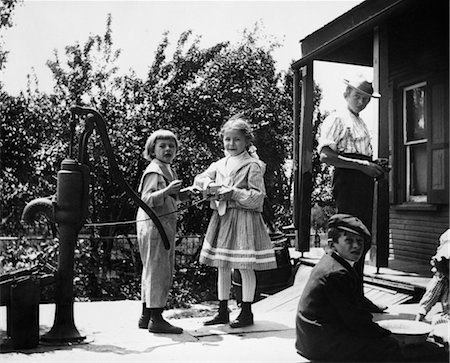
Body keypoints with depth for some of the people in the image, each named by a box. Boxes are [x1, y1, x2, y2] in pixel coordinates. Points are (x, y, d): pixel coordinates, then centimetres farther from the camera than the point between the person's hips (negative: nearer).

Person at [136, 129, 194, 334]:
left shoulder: (169, 171, 17)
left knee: (152, 271, 14)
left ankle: (146, 316, 23)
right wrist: (166, 192, -35)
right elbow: (147, 200, -23)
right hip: (154, 224, -10)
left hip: (166, 224, 10)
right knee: (158, 270, -7)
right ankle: (156, 319, 0)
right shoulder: (154, 171, -13)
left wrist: (181, 196, 9)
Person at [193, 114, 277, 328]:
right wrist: (210, 185, -10)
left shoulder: (252, 165, -7)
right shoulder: (220, 164, 12)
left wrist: (233, 192, -17)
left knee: (245, 267, 1)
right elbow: (199, 179, 10)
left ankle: (246, 312, 14)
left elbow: (258, 196, -12)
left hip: (244, 218, -6)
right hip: (222, 218, 7)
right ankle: (223, 312, 23)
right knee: (222, 266, 12)